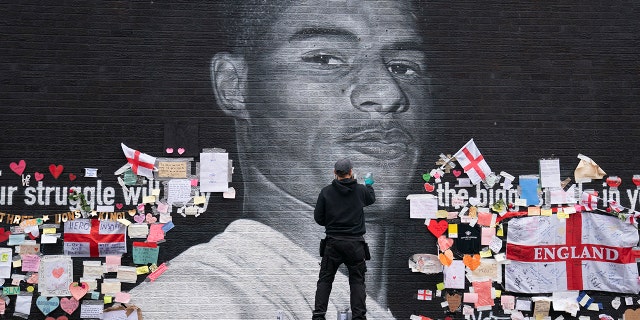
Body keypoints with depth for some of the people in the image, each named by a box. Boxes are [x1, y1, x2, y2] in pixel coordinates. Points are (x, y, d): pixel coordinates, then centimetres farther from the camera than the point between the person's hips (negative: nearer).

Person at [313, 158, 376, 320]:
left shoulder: (326, 192, -4)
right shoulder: (361, 190, -2)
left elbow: (318, 218, -1)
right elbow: (371, 199, 22)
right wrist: (369, 185, 42)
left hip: (333, 242, 0)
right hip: (355, 243, 0)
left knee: (325, 279, 8)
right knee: (357, 281, 9)